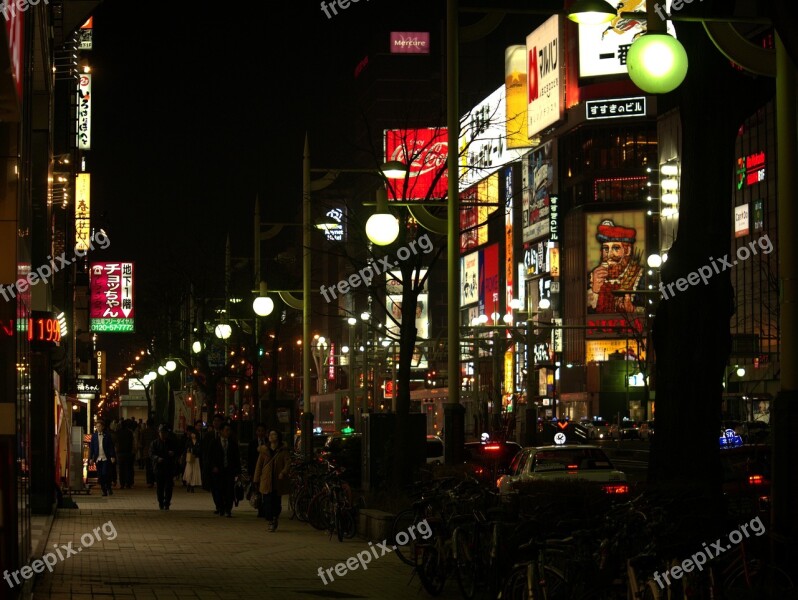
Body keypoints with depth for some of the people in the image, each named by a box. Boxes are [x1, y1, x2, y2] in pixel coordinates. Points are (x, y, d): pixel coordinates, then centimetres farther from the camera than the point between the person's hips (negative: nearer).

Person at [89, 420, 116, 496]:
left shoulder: (107, 435, 1)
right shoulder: (94, 436, 8)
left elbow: (111, 446, 1)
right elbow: (91, 447, 9)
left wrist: (112, 456, -5)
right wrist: (91, 457, 4)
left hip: (106, 458, -3)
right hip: (98, 458, 3)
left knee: (105, 473, -11)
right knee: (100, 476, 2)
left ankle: (108, 487, 10)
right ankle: (104, 491, 10)